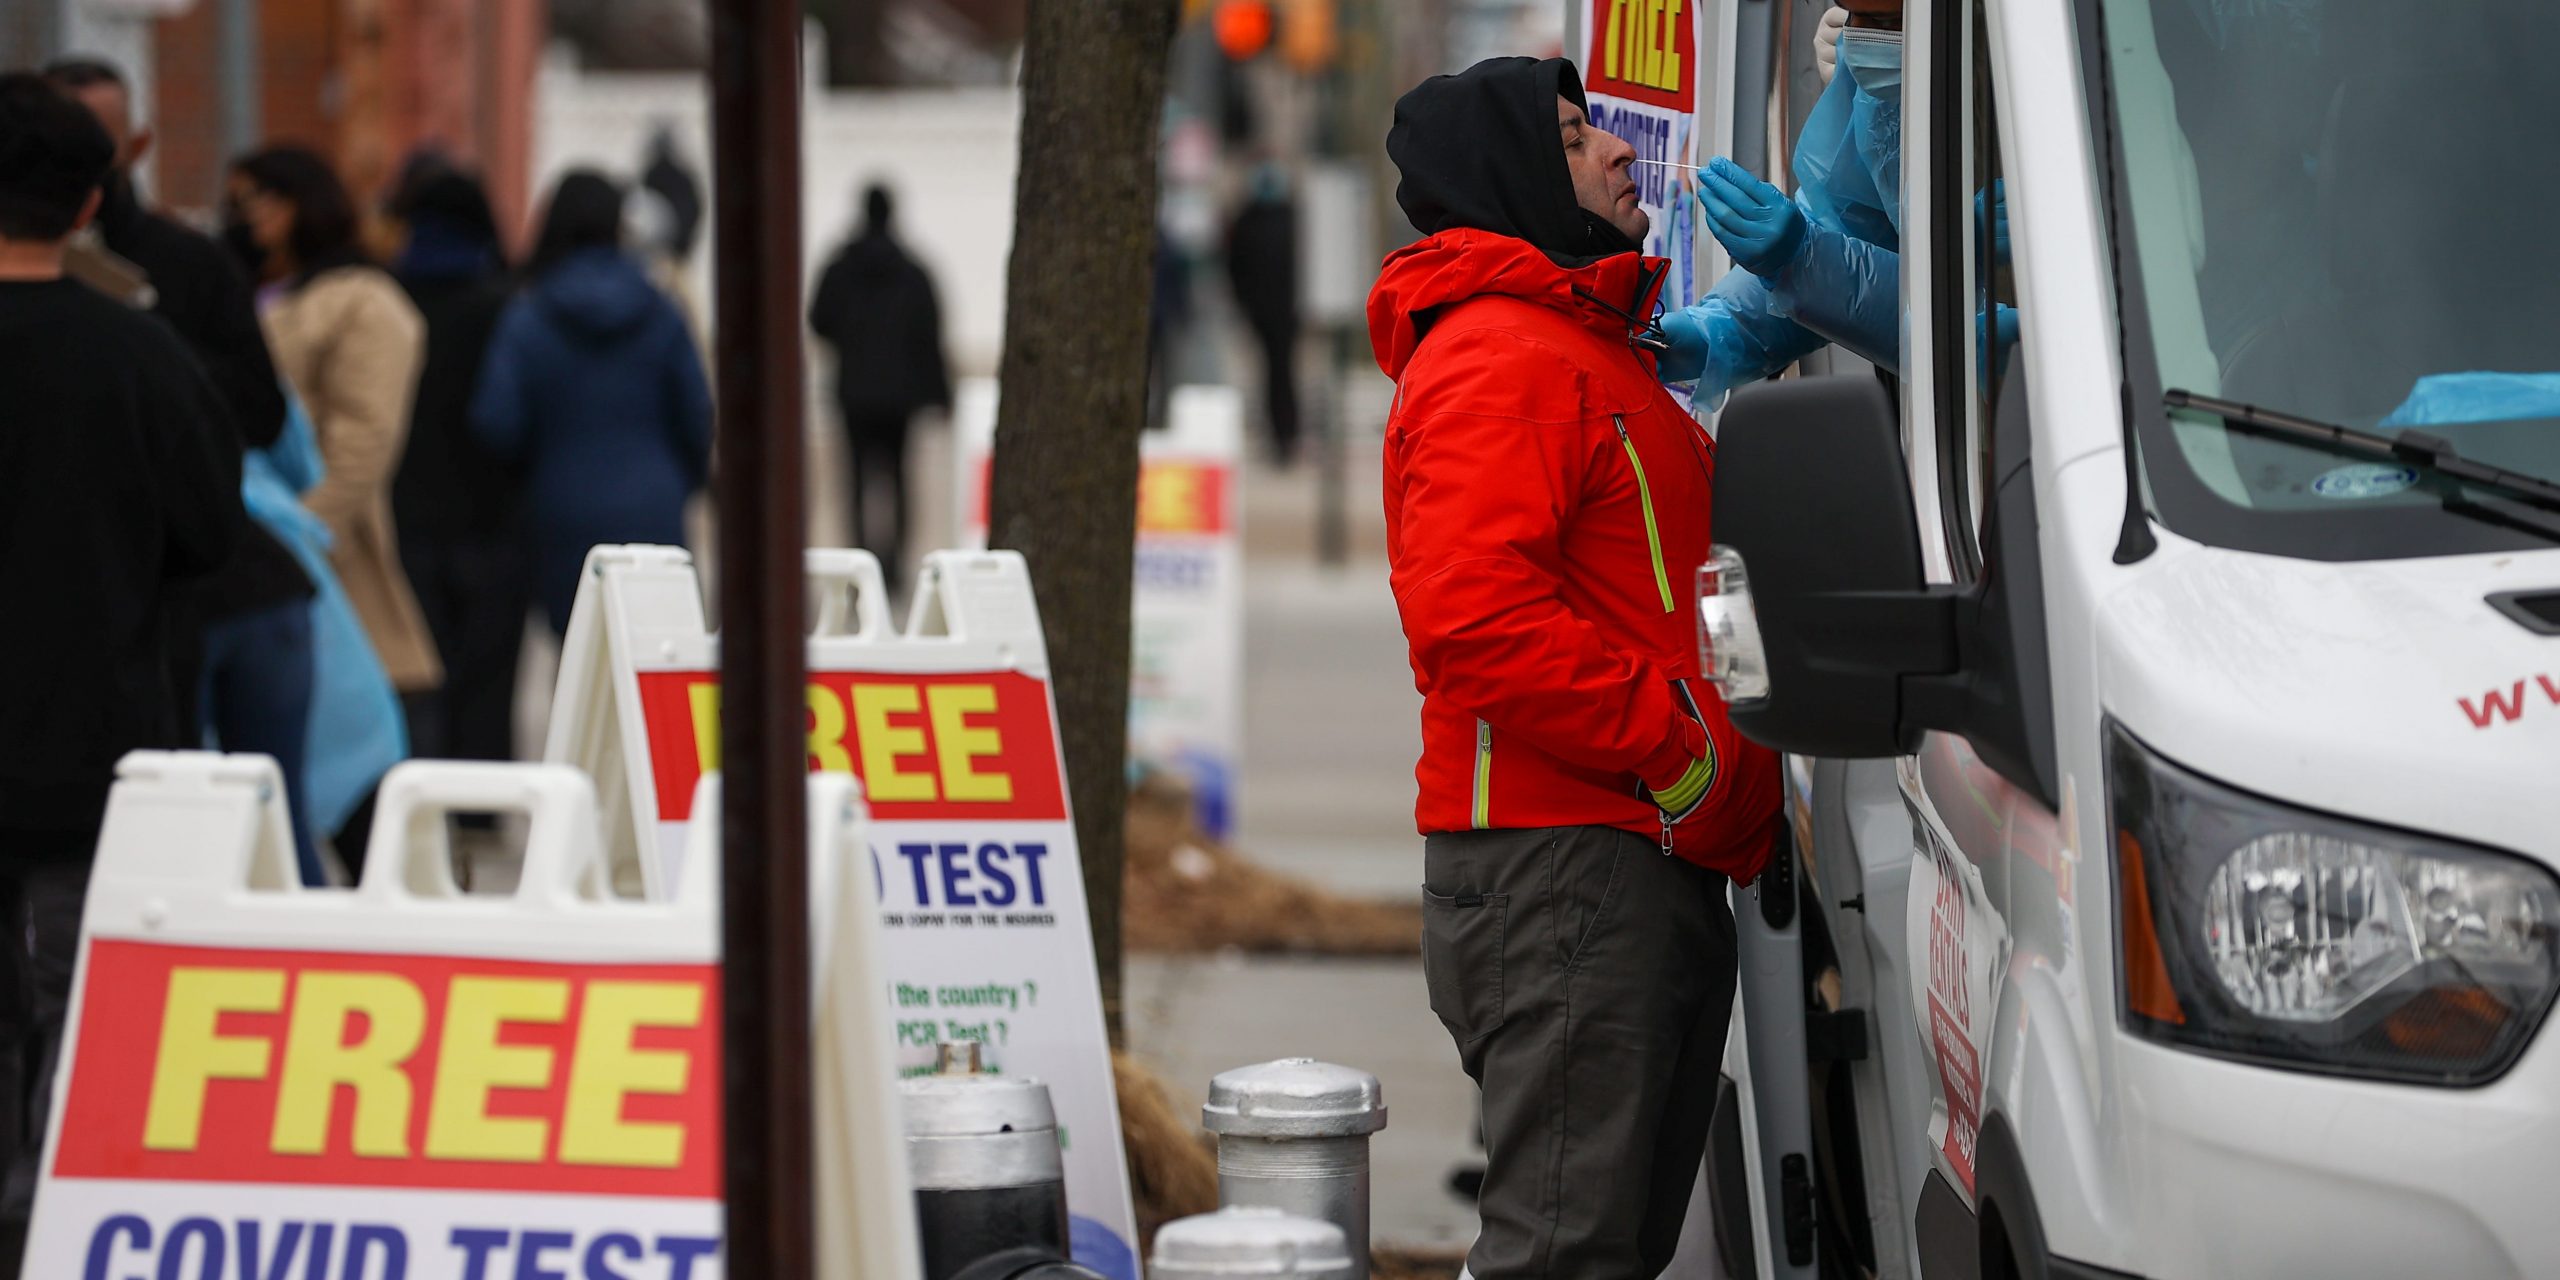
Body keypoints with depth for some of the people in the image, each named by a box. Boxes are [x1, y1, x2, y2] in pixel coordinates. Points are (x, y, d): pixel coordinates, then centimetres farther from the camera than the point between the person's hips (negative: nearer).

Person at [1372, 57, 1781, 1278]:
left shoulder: (1594, 353, 25)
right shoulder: (1500, 358, -11)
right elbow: (1469, 616, -24)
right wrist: (1678, 745, -19)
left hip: (1649, 867, 11)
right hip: (1560, 866, -11)